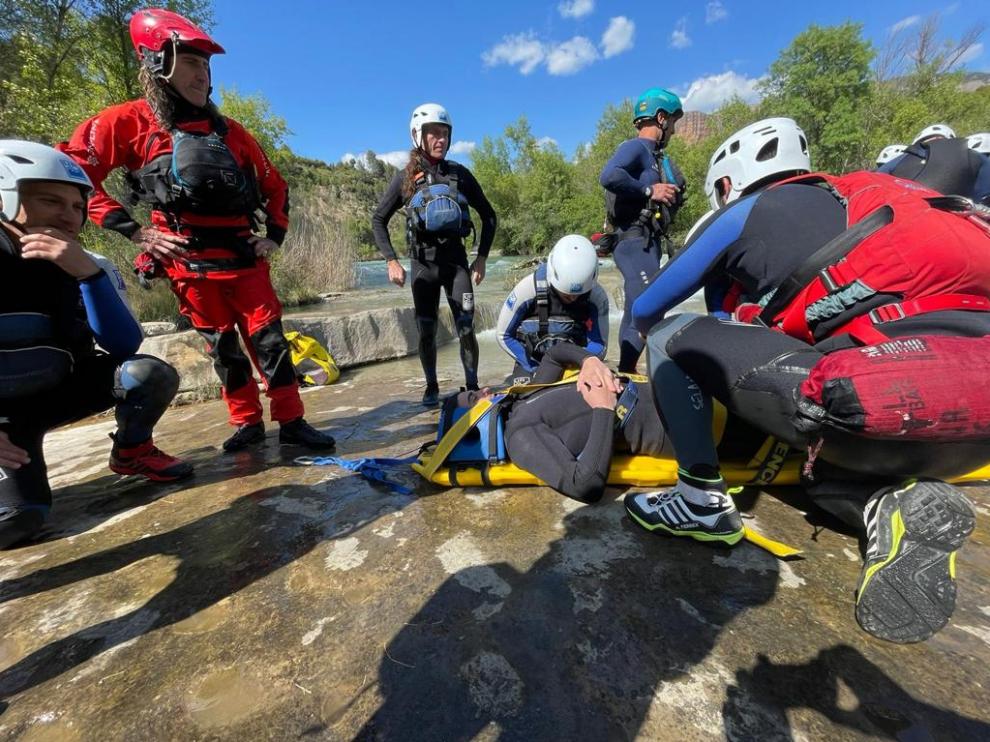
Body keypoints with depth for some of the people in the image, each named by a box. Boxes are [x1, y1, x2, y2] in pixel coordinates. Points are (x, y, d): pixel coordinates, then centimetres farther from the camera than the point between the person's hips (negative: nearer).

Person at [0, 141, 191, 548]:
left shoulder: (86, 266, -7)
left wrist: (88, 273, -31)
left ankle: (131, 450, 3)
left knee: (153, 374, -24)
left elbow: (124, 346, -20)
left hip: (60, 390, 3)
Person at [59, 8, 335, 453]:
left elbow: (273, 184, 20)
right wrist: (134, 231, -8)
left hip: (244, 256, 3)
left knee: (270, 340, -2)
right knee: (222, 347, 4)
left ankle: (291, 422, 6)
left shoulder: (229, 130, 13)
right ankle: (247, 423, 18)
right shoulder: (129, 122, 2)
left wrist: (274, 234, 8)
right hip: (189, 262, -2)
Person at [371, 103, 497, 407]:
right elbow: (378, 220, 9)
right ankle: (431, 387, 20)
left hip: (456, 259, 0)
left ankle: (472, 387, 9)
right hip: (423, 263, 0)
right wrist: (391, 260, -3)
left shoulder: (459, 173, 6)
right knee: (426, 332, 3)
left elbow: (488, 215, 11)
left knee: (466, 329, -5)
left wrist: (482, 257, 3)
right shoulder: (406, 178, 4)